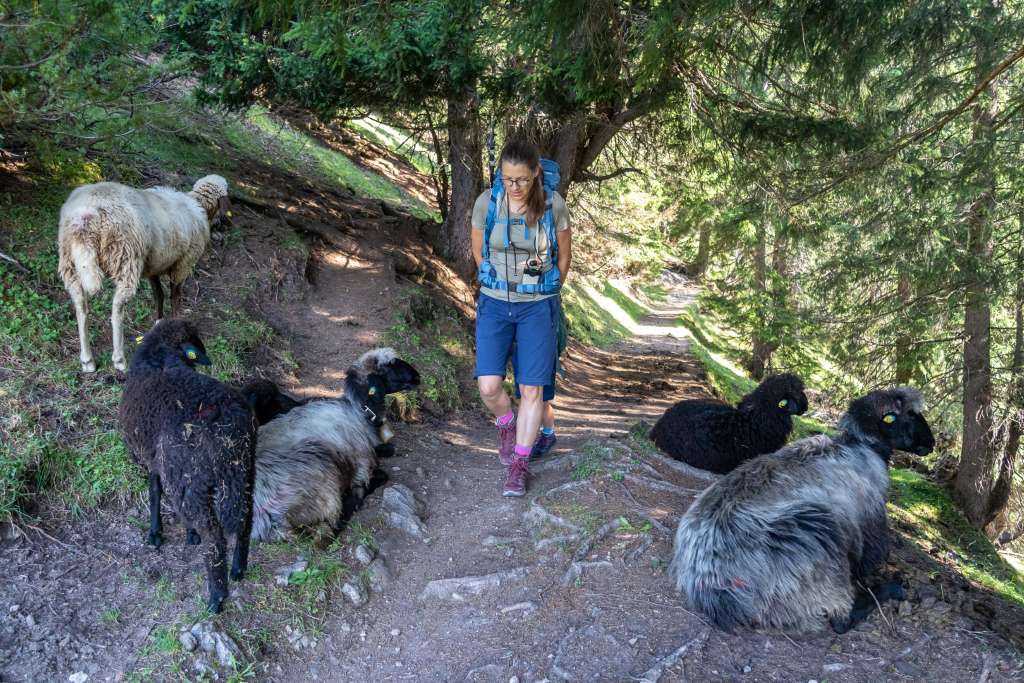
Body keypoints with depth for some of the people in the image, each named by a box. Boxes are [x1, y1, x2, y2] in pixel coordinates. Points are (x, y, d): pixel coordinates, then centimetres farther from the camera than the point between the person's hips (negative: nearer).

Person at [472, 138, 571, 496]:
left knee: (532, 388, -2)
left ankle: (519, 464, 13)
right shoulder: (486, 202, -8)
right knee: (489, 386, -9)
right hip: (494, 304, 1)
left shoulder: (553, 204, -9)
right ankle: (507, 425, 26)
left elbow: (564, 255, 6)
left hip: (538, 307, -1)